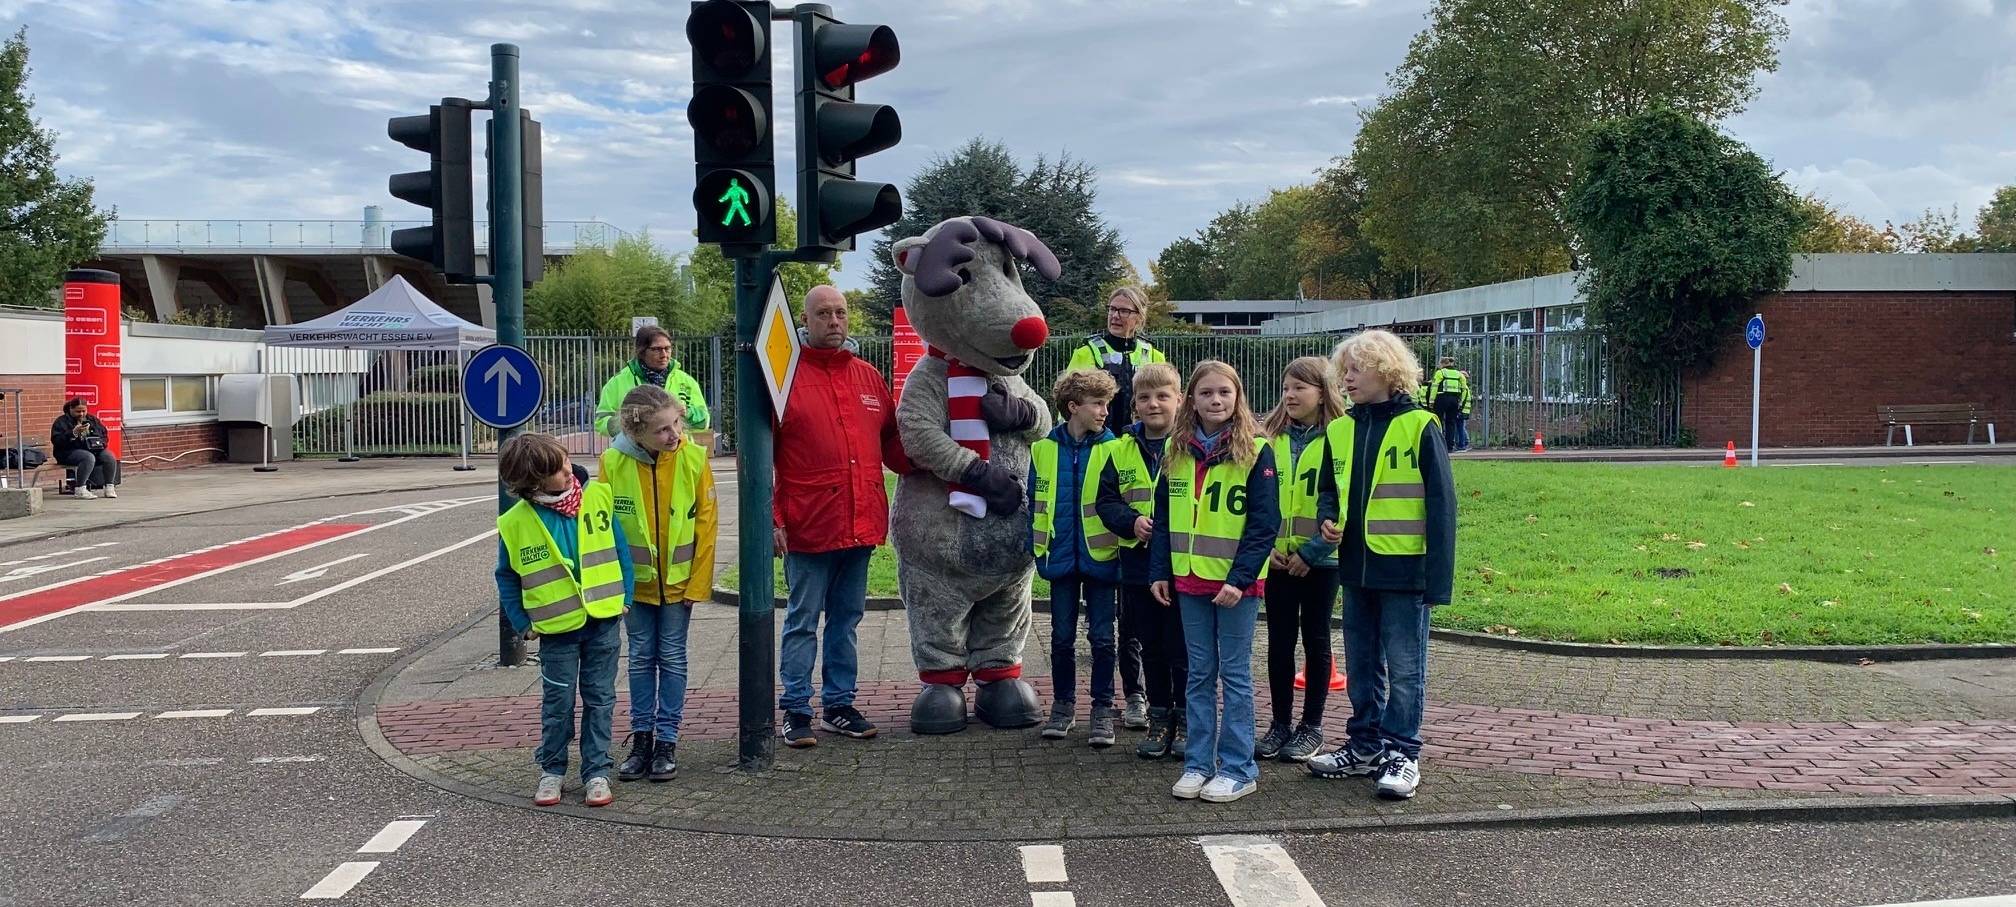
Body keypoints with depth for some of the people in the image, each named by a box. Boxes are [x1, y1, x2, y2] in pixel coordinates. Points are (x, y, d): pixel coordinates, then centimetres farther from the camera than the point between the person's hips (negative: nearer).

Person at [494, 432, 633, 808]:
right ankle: (551, 770, 26)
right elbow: (507, 578, 3)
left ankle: (596, 772, 19)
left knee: (599, 700, 9)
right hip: (557, 629, -1)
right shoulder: (515, 523, -11)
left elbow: (619, 548, 1)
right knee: (557, 703, 8)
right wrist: (522, 623, 2)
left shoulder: (597, 497, -8)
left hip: (604, 622, 1)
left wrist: (624, 596, 1)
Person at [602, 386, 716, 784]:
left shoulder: (694, 458, -13)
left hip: (679, 581, -1)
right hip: (635, 581, 1)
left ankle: (667, 741, 16)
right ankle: (641, 736, 22)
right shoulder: (613, 462, -13)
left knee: (672, 659, 7)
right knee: (641, 658, 12)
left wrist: (698, 583, -7)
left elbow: (706, 523, -7)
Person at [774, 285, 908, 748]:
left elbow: (892, 440, 17)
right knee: (803, 622, 3)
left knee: (846, 619, 14)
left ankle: (839, 705, 24)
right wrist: (773, 517, -12)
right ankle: (796, 711, 12)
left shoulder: (868, 376, 12)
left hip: (861, 525, 5)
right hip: (808, 527, -5)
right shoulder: (786, 376, -4)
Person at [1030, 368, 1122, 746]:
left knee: (1102, 637, 5)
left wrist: (1124, 549, -8)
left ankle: (1102, 709, 16)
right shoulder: (1044, 447, 0)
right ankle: (1062, 705, 26)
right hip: (1060, 557, 2)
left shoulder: (1112, 448, -6)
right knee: (1062, 637, 12)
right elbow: (1034, 501, 6)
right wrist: (1036, 548, 3)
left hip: (1100, 557, -2)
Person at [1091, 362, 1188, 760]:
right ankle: (1159, 720, 26)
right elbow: (1106, 500, 6)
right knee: (1151, 648, 14)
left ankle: (1186, 720, 18)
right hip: (1138, 565, 4)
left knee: (1182, 648, 4)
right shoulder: (1122, 450, 6)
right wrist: (1132, 521, -12)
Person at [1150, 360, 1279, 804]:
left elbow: (1264, 523, -11)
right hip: (1189, 580, 5)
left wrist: (1239, 578, -17)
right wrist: (1161, 572, 6)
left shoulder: (1255, 451, -8)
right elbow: (1163, 515, 11)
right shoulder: (1177, 450, 6)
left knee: (1234, 674, 2)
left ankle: (1238, 768, 10)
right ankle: (1198, 763, 18)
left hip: (1236, 582, -4)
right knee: (1199, 673, 11)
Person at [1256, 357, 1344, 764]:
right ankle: (1280, 724, 19)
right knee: (1279, 641, 8)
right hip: (1276, 558, 4)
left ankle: (1312, 727, 17)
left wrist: (1310, 552, -15)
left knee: (1315, 640, 7)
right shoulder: (1271, 439, 6)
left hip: (1320, 559, -3)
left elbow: (1341, 504, -11)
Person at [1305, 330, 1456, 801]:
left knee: (1404, 668, 3)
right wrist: (1329, 522, -3)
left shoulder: (1418, 426, -9)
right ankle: (1365, 747, 26)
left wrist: (1438, 578, -13)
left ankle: (1401, 753, 12)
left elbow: (1441, 504, -10)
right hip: (1356, 568, 6)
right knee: (1361, 666, 14)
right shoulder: (1340, 430, 7)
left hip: (1404, 569, -6)